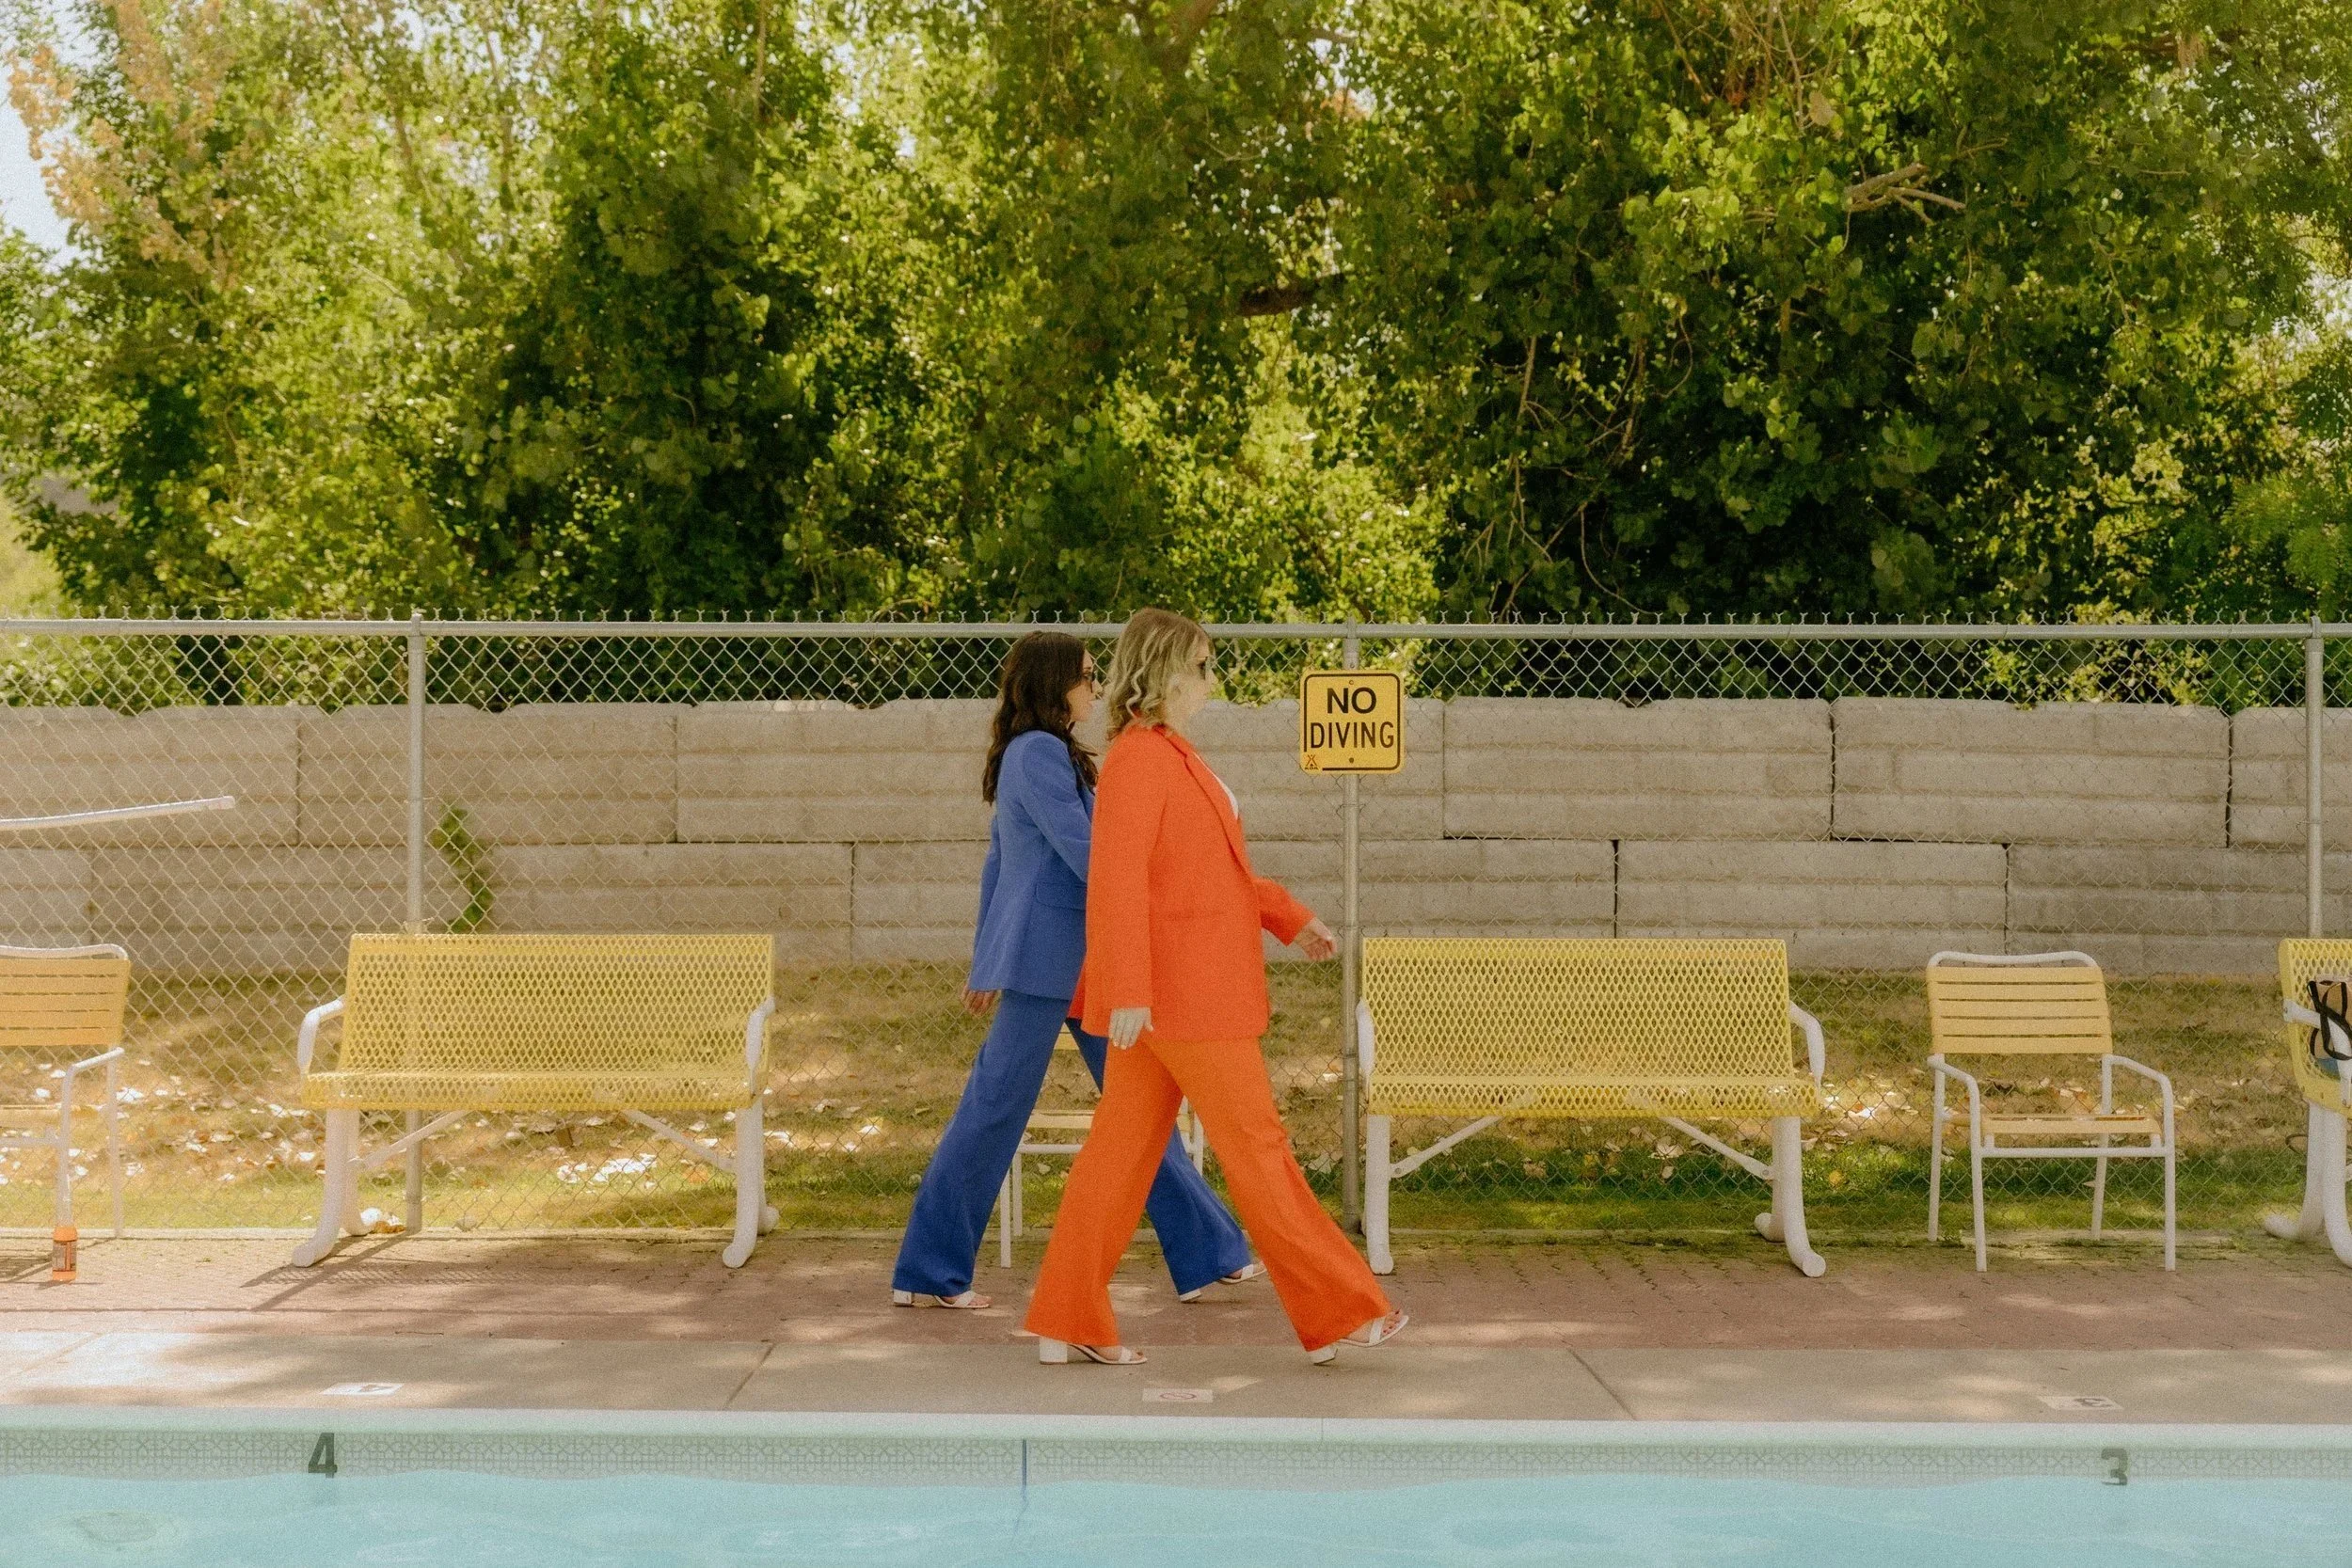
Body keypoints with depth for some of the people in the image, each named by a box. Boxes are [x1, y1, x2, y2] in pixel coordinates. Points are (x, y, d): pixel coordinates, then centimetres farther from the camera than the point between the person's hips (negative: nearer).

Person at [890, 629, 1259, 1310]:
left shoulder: (1030, 753, 17)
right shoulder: (1039, 752, -13)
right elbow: (1082, 852, -19)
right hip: (1049, 956, -10)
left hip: (1079, 959, 10)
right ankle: (927, 1273, 6)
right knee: (996, 1107, -3)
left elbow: (996, 864, 20)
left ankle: (1205, 1255, 15)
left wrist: (986, 961, 23)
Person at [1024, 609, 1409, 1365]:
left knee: (1121, 1150, 9)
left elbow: (1213, 869, 22)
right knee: (1256, 1148, -2)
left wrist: (1290, 917, 15)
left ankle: (1069, 1323, 13)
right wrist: (1128, 991, -26)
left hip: (1167, 992, 10)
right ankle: (1337, 1312, 7)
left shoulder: (1169, 755, 16)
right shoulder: (1137, 758, -16)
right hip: (1182, 991, -10)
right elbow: (1116, 879, -22)